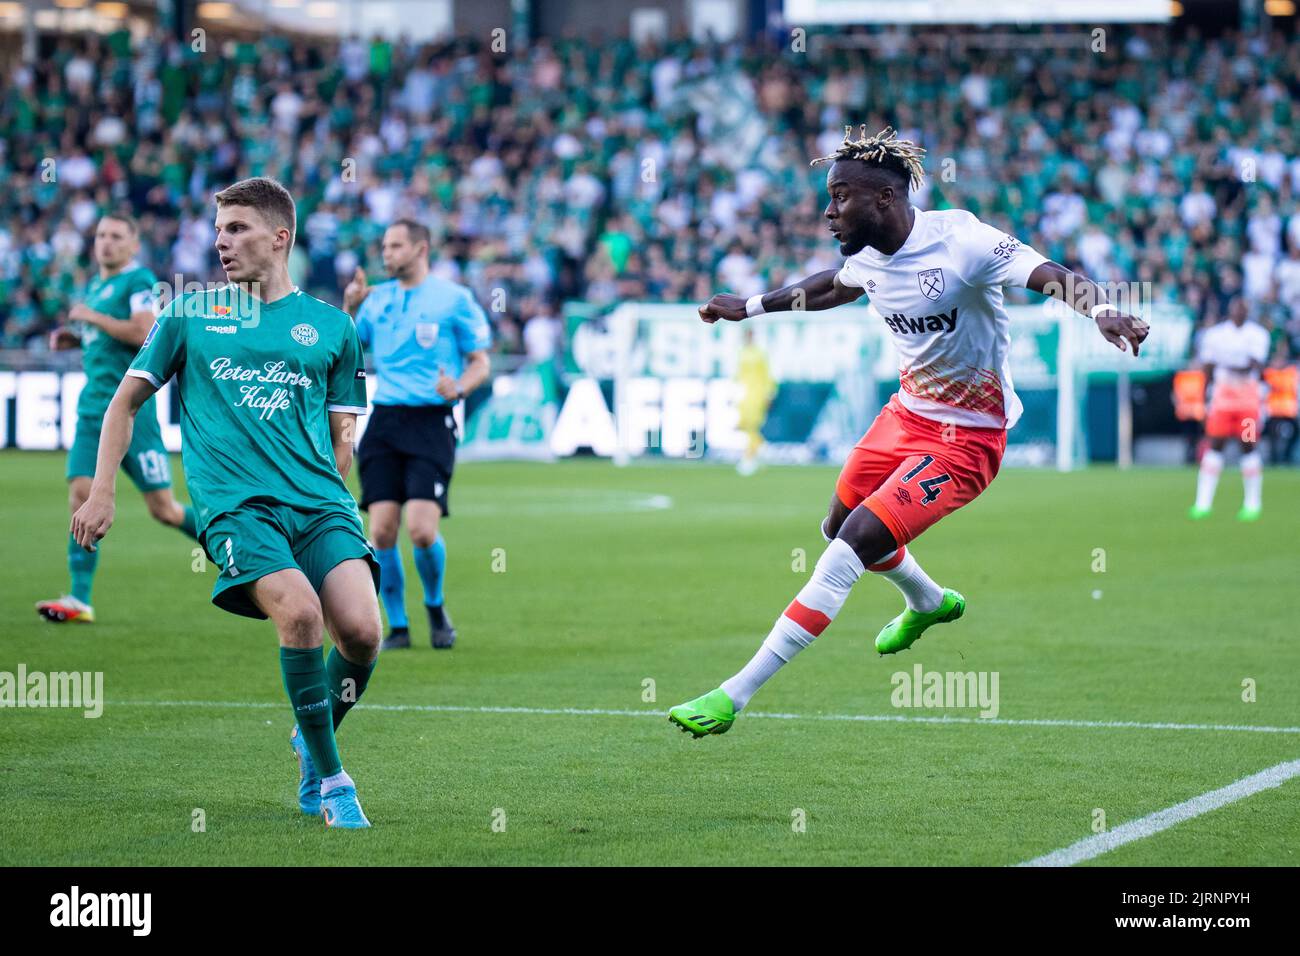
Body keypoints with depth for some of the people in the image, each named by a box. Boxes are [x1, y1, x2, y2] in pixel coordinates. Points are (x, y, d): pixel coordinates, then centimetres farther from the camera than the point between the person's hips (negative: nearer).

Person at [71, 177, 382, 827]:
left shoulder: (330, 326, 15)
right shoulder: (189, 314, 13)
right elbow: (127, 401, 18)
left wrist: (328, 502, 10)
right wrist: (101, 491, 9)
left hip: (319, 501, 2)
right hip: (234, 503, -2)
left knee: (361, 629, -20)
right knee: (298, 611, -29)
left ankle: (312, 741, 12)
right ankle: (330, 779, -13)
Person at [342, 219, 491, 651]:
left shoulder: (454, 298, 0)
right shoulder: (376, 299, 14)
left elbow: (480, 362, 3)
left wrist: (458, 388, -17)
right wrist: (349, 307, 2)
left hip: (431, 422, -4)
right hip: (383, 421, 4)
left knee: (422, 531, -14)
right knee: (382, 531, -5)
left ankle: (436, 608, 14)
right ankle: (397, 627, 9)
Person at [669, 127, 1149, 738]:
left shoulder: (961, 242, -25)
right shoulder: (870, 257, -2)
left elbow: (1053, 276, -36)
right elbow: (834, 287, 22)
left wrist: (1100, 310, -56)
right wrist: (751, 306, 31)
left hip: (964, 439, -8)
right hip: (907, 412, 8)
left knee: (853, 547, -17)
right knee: (839, 529, 24)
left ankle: (735, 694, -14)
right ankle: (929, 603, 56)